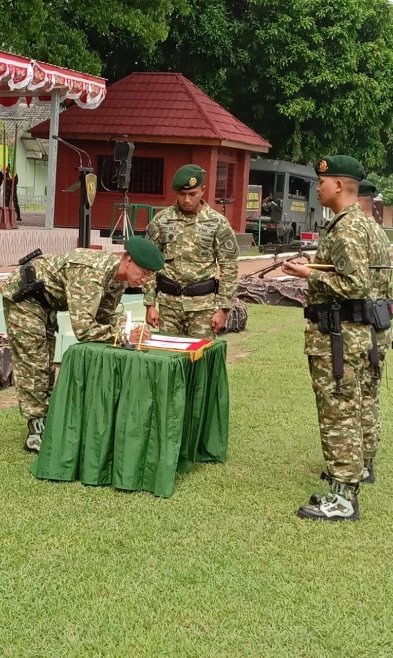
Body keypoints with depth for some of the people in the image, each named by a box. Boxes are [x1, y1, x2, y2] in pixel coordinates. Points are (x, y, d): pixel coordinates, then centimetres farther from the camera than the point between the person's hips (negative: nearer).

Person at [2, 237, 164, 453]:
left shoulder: (118, 277, -8)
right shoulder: (91, 273, -36)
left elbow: (105, 315, 2)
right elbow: (83, 327, -40)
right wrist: (123, 335, -39)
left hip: (44, 300, 9)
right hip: (23, 294, -9)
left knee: (45, 364, 15)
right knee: (31, 364, -6)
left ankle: (46, 422, 25)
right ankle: (36, 431, 1)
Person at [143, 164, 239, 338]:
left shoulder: (218, 222, -2)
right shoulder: (161, 220, 1)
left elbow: (229, 268, -1)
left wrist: (223, 308, -5)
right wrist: (150, 304, 0)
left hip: (203, 303, -1)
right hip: (168, 301, 2)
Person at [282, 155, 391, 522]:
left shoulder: (347, 228, -18)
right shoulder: (357, 223, 15)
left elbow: (356, 285, -25)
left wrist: (309, 274, -17)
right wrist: (317, 266, 18)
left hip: (338, 335, -11)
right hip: (341, 330, 11)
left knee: (339, 413, -7)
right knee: (340, 413, 15)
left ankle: (343, 499, -2)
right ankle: (343, 486, 23)